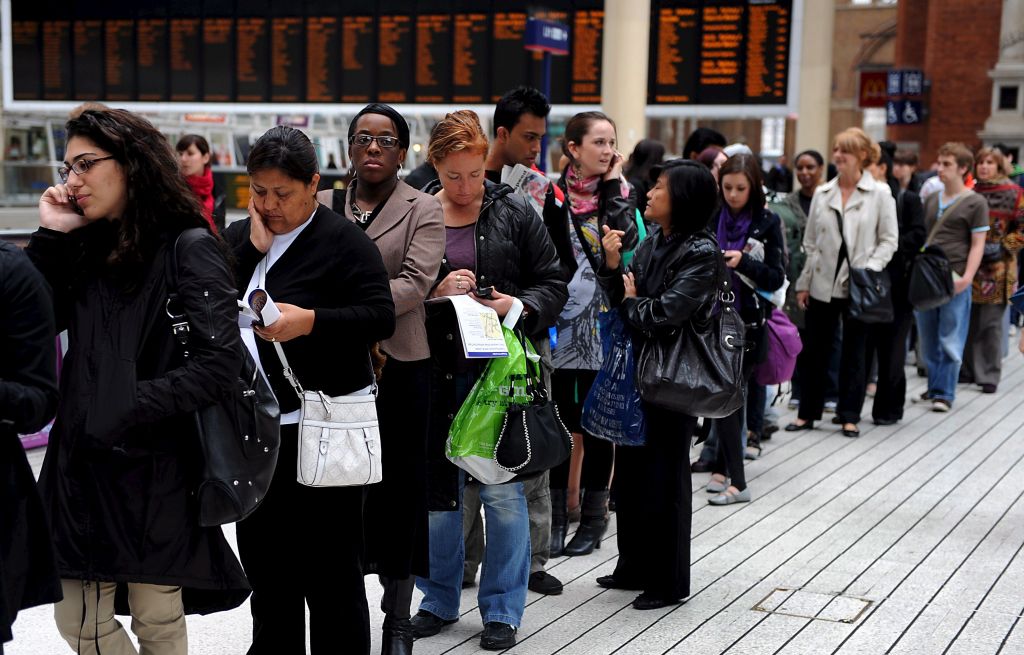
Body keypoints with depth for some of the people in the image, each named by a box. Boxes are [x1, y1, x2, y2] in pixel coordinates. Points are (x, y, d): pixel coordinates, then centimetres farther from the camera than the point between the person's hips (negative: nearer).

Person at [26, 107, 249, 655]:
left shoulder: (189, 249, -8)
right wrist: (49, 236, 0)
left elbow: (219, 362, -16)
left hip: (156, 469, -6)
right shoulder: (88, 248, 12)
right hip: (84, 465, 6)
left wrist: (129, 411, -21)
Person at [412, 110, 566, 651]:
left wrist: (519, 306, -14)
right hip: (434, 369, 1)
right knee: (436, 488, 10)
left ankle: (502, 608, 17)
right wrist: (433, 293, -12)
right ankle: (440, 600, 28)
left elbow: (552, 283, 5)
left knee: (502, 490, 1)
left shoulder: (514, 214, 2)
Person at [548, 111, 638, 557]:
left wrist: (613, 187, -8)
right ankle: (557, 515, 16)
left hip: (603, 325, 1)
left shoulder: (620, 193, 6)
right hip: (560, 324, -1)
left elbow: (626, 242, -13)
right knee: (559, 422, 5)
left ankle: (593, 516, 18)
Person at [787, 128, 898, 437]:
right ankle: (807, 412, 16)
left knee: (853, 352, 6)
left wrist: (869, 271, -15)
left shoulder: (880, 194, -2)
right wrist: (803, 283, 6)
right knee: (813, 350, 6)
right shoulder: (822, 194, 8)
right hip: (823, 284, 3)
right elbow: (810, 242, 10)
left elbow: (889, 240, -2)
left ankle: (849, 416, 14)